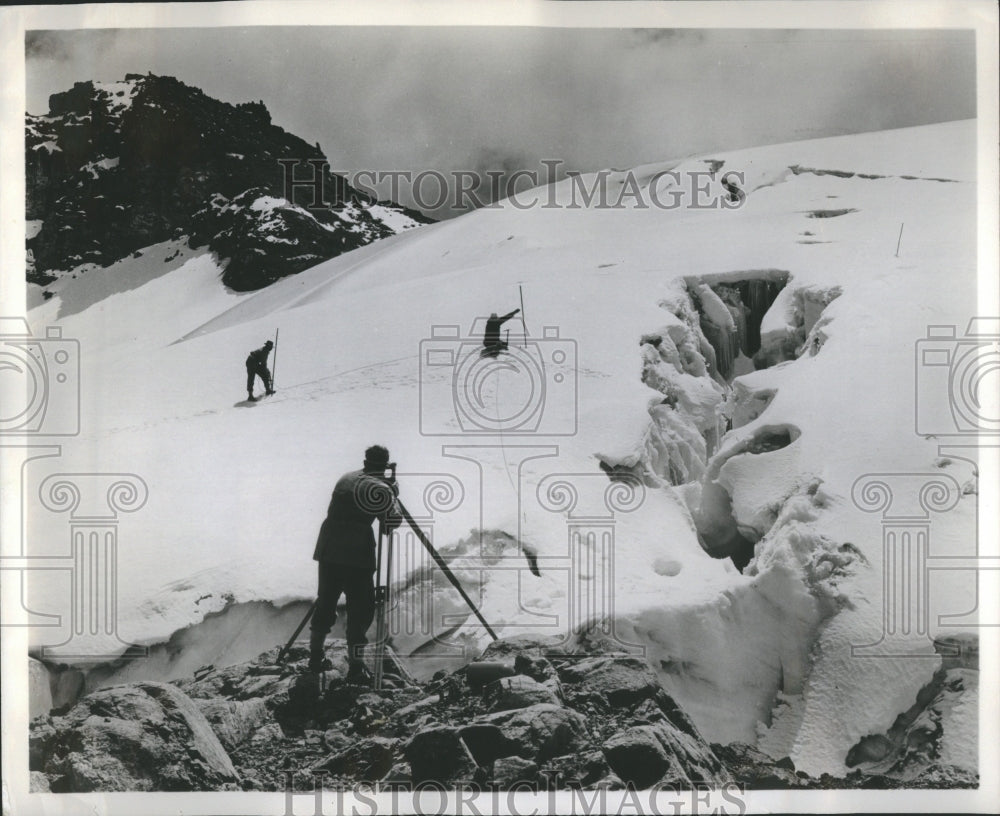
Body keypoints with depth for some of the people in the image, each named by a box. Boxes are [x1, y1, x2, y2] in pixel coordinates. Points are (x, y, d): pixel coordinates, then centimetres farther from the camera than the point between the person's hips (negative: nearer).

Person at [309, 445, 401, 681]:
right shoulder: (381, 486, -1)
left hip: (328, 550, 6)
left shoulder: (346, 478, 17)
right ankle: (356, 667, -1)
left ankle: (316, 657, 26)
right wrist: (392, 491, 9)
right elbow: (392, 522, -10)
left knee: (325, 604, 18)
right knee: (360, 609, 2)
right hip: (356, 555, -6)